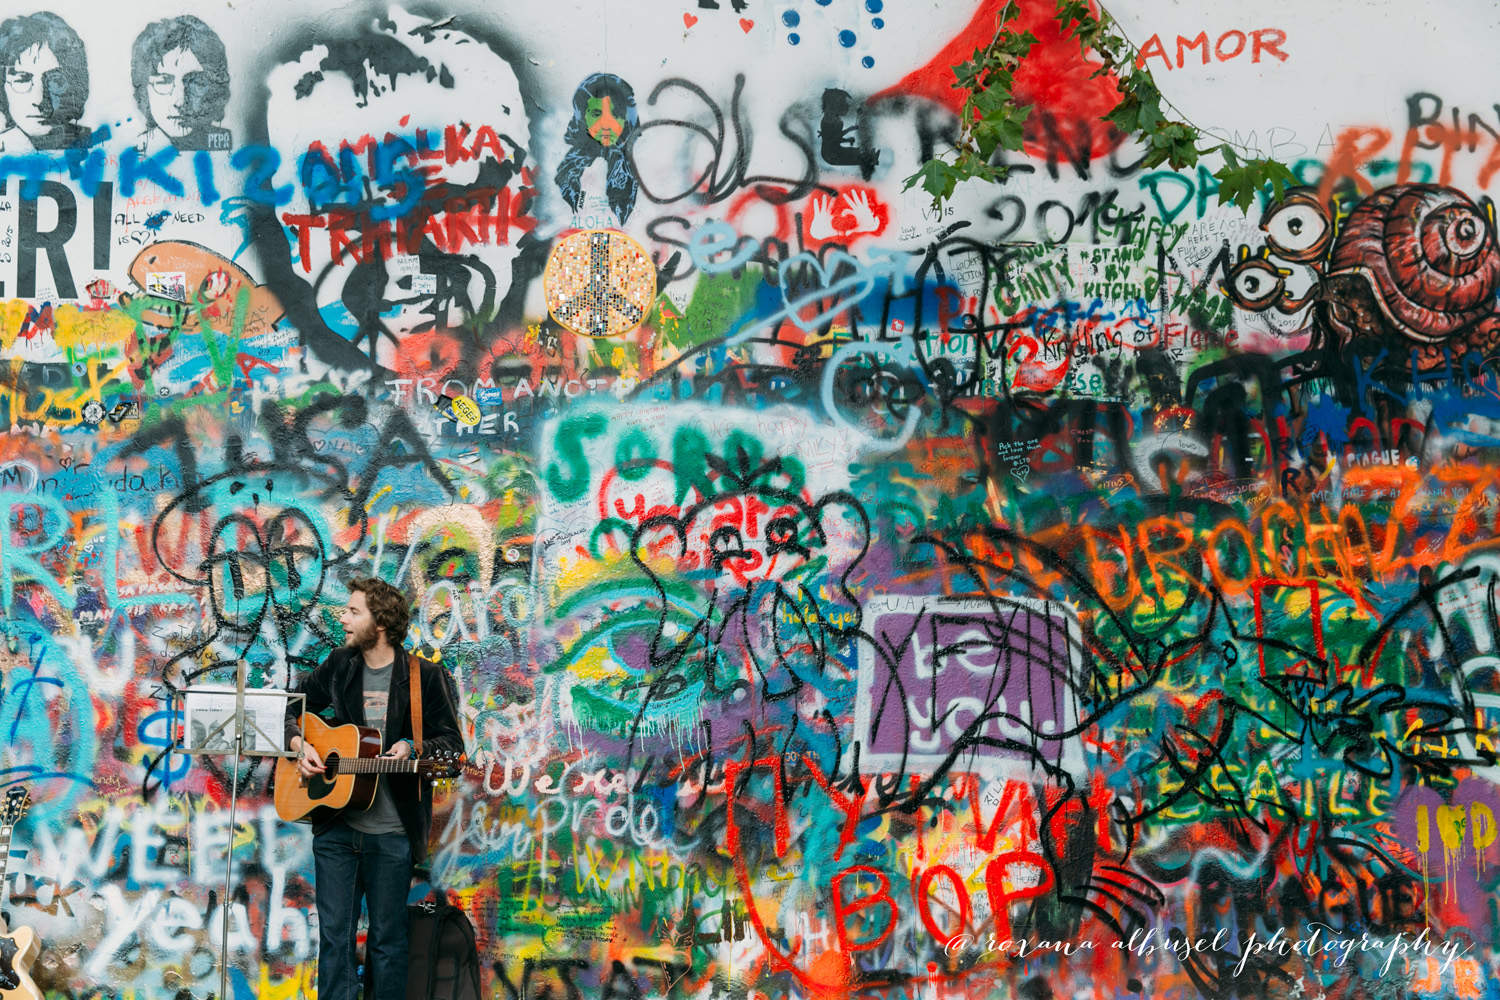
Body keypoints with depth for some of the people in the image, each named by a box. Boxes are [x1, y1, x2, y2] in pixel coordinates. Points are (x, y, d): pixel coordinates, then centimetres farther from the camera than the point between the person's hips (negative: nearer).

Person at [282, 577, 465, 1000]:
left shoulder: (424, 676, -3)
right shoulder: (338, 666, 9)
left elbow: (451, 742, -2)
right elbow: (293, 711, 19)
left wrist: (414, 749, -21)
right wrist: (300, 745, -1)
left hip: (392, 834, -3)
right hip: (334, 827, 4)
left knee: (388, 941, 5)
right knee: (334, 936, 4)